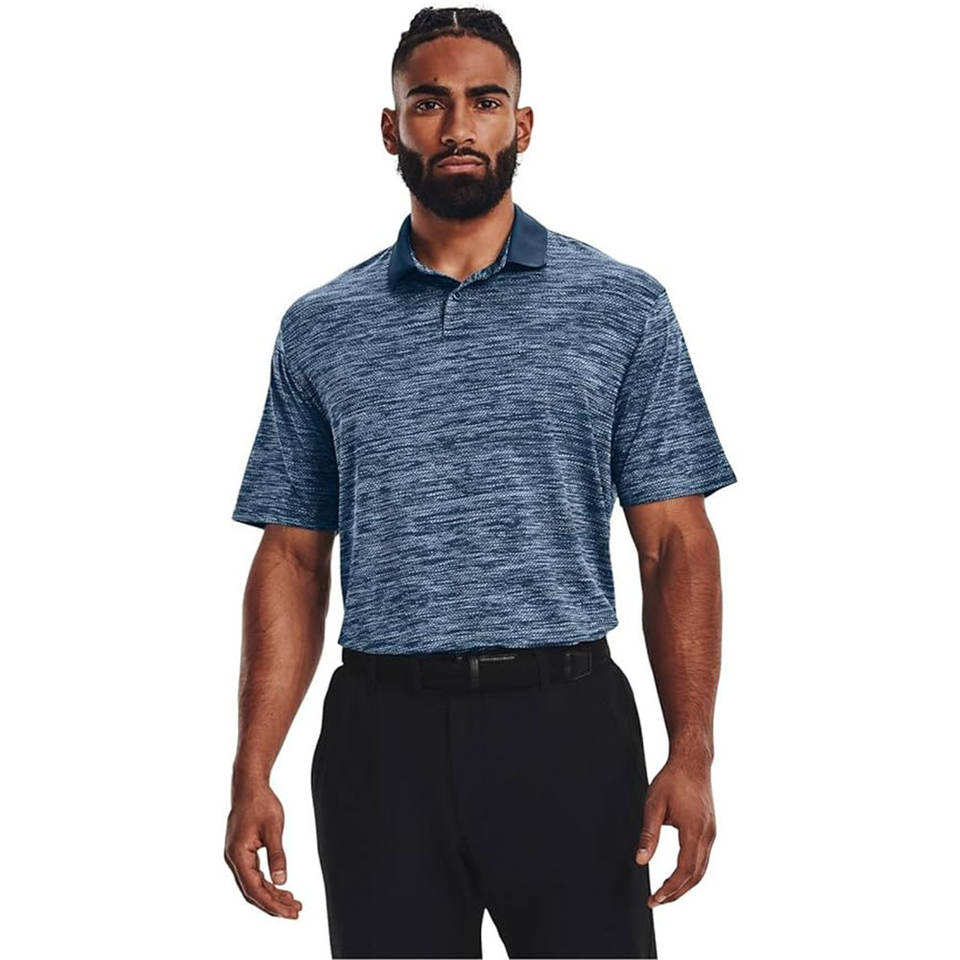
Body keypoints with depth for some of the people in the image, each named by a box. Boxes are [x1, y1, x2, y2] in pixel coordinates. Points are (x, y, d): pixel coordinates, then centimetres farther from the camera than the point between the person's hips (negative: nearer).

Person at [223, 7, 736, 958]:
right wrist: (252, 775, 1)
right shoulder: (319, 329, 9)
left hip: (566, 728, -1)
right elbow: (293, 559, 9)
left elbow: (675, 543, 0)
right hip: (383, 737, 2)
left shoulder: (623, 307, 4)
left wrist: (691, 755, -11)